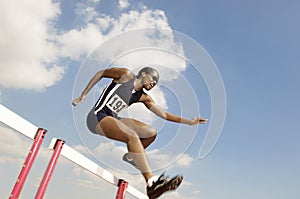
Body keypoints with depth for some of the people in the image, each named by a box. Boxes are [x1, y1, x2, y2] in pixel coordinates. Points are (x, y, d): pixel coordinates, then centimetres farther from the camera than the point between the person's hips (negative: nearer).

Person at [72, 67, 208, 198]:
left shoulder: (143, 97, 10)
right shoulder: (127, 75, -4)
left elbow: (164, 114, 9)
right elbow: (101, 73, 4)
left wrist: (189, 121, 5)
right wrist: (83, 95, 1)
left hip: (113, 119, 8)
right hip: (97, 117, -7)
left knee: (151, 133, -4)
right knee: (132, 136, -31)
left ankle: (129, 157, 17)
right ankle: (152, 183, -41)